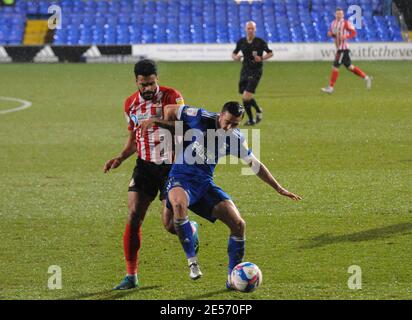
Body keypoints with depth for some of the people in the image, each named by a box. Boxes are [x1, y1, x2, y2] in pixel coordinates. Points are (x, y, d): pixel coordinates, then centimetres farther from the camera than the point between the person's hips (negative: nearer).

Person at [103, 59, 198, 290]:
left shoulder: (172, 97, -9)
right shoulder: (131, 104, 6)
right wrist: (120, 158, 3)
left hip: (171, 167, -4)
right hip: (144, 167, 4)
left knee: (170, 224, -7)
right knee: (133, 217, -10)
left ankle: (192, 230, 32)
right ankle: (131, 275, -2)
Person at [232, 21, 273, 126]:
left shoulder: (260, 42, -8)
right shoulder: (241, 42, 3)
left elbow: (270, 53, 2)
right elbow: (234, 53, 15)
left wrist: (262, 58, -17)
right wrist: (235, 57, -9)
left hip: (256, 71, -5)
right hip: (245, 71, 5)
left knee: (246, 97, -17)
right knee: (244, 98, 7)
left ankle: (258, 110, 8)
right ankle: (250, 119, 25)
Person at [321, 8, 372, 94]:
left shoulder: (345, 23, -10)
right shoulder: (333, 23, 13)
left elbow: (353, 33, -11)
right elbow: (332, 33, 25)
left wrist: (346, 36, -27)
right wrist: (330, 33, 2)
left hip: (343, 49, -9)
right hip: (339, 48, 9)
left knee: (335, 67, -9)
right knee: (350, 67, 14)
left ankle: (331, 87, -4)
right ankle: (366, 78, 23)